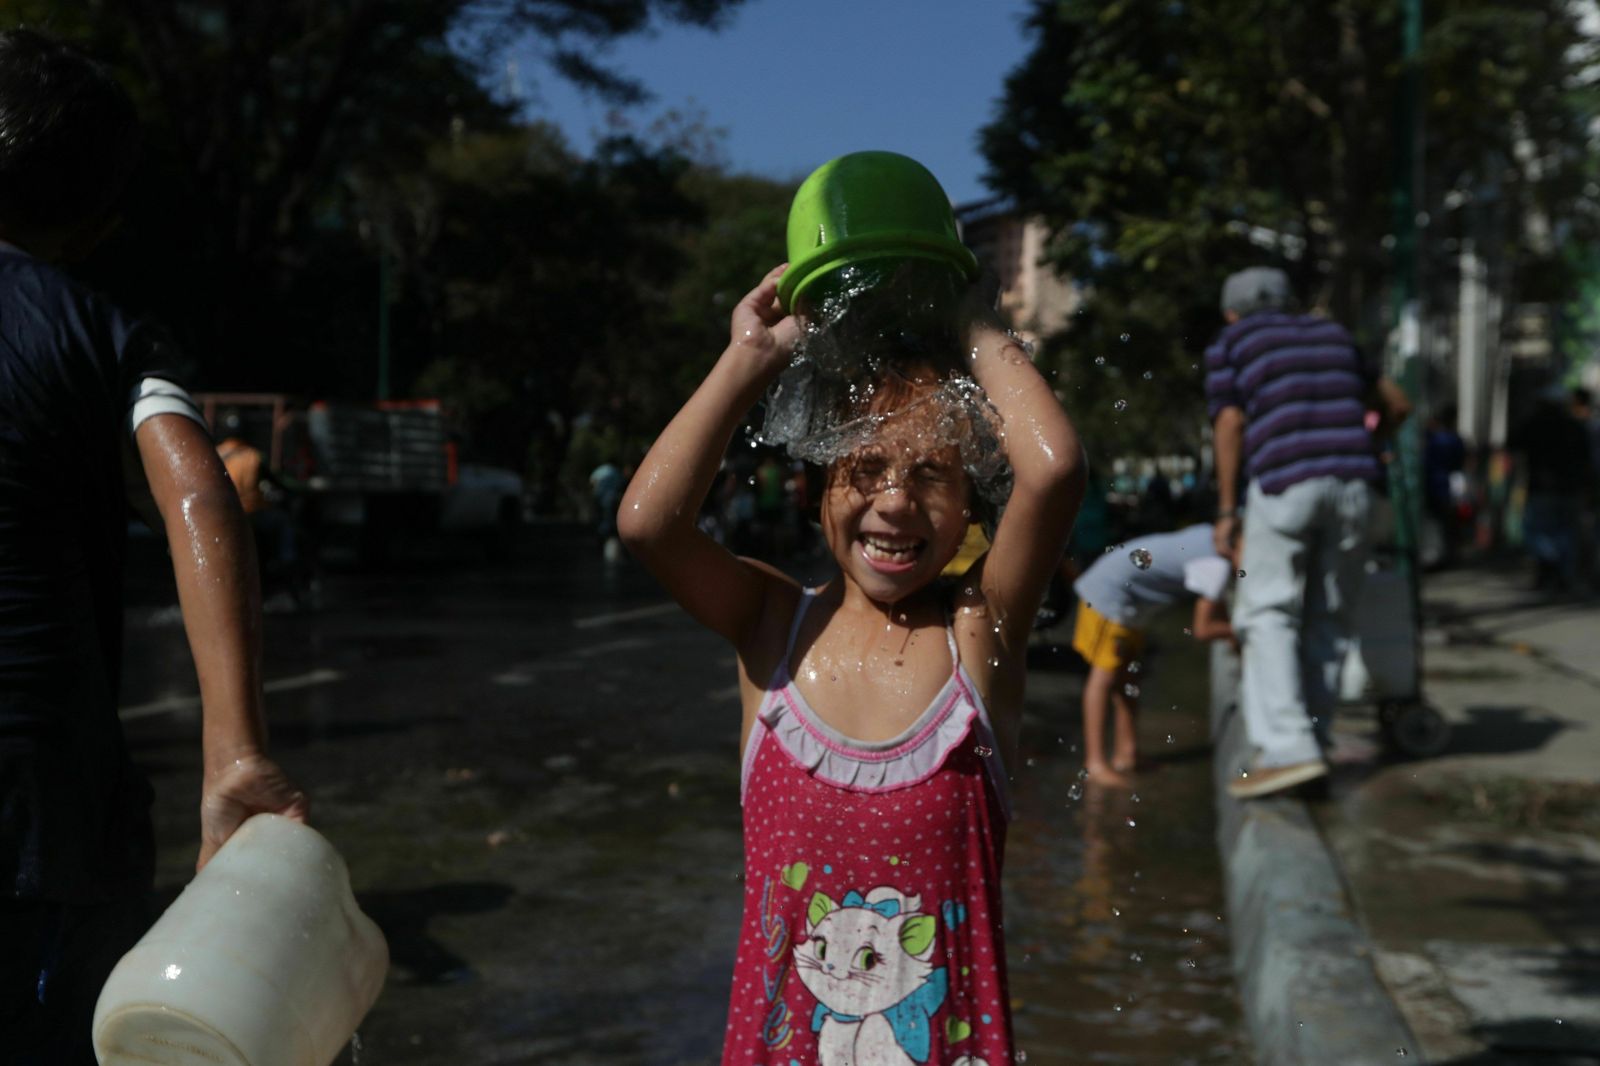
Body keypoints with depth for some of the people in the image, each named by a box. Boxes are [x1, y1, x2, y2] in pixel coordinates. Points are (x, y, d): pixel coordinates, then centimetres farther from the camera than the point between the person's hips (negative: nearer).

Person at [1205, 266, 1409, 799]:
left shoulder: (1229, 346, 14)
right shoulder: (1332, 336, 26)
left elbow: (1230, 425, 1)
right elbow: (1397, 404, 30)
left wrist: (1226, 511, 1)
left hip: (1283, 484, -4)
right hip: (1353, 483, 4)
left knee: (1268, 615, -2)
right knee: (1327, 621, 10)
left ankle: (1288, 747, -15)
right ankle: (1307, 741, 10)